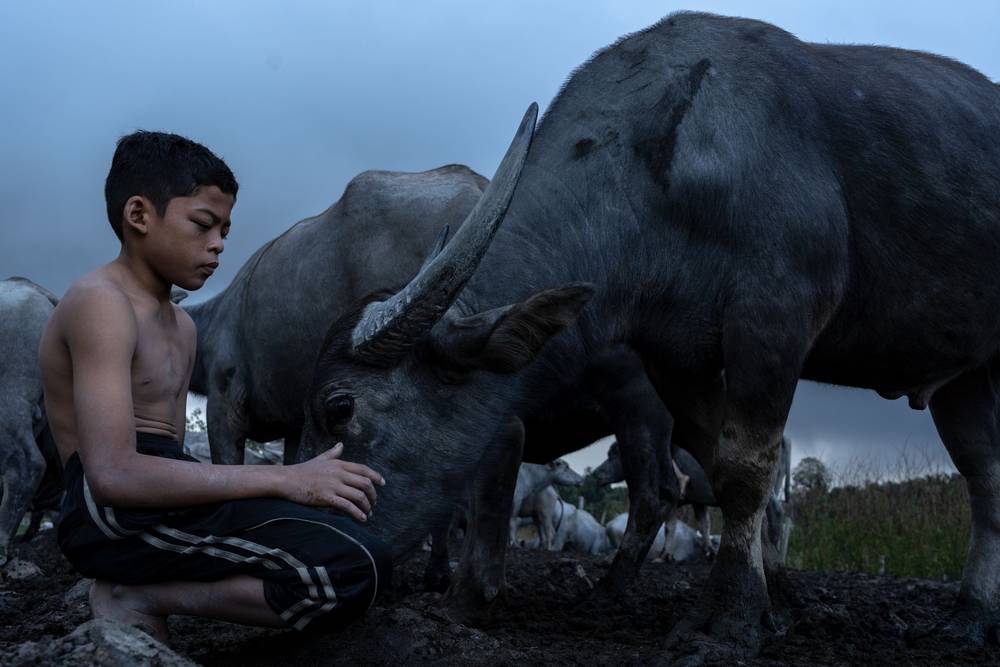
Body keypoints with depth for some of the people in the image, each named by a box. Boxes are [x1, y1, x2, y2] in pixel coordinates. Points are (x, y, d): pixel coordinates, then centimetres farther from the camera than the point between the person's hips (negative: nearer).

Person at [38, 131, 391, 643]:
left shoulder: (180, 326, 25)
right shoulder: (100, 303, -8)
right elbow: (114, 474, -21)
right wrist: (284, 480, -20)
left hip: (163, 502, 10)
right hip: (113, 514, -10)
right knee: (354, 567, -25)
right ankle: (138, 598, -10)